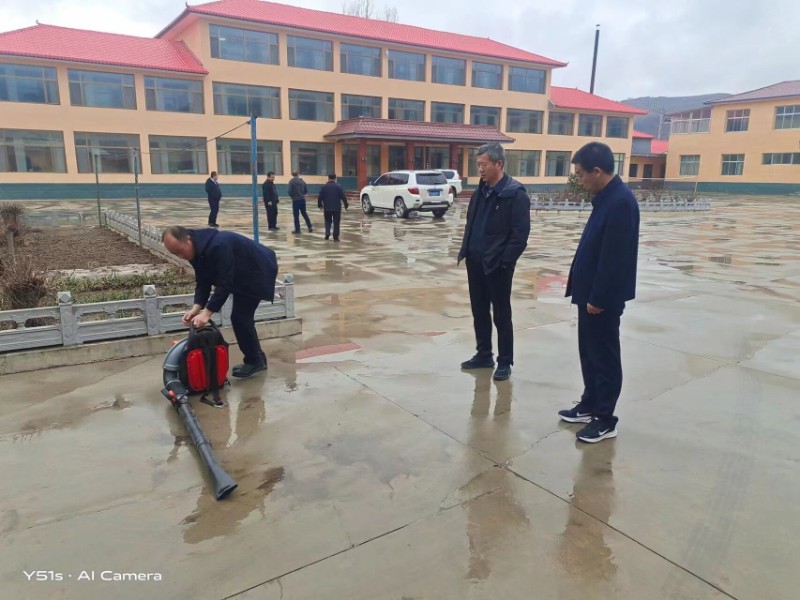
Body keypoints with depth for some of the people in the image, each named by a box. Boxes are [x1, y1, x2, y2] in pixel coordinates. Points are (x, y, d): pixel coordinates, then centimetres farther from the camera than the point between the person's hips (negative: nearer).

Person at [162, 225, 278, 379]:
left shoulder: (218, 246, -35)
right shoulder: (197, 250, -5)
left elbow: (225, 283, -35)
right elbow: (203, 282, -2)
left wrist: (207, 312, -36)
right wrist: (196, 307, -18)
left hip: (258, 271, -9)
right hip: (243, 274, 9)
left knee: (239, 317, -10)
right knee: (241, 316, 12)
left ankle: (254, 361, 4)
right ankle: (257, 357, 24)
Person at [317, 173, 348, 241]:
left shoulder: (324, 187, 0)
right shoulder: (338, 186, -5)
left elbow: (320, 197, 1)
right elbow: (343, 197, -6)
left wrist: (320, 205, 13)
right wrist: (346, 205, 2)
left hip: (327, 208, 1)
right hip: (337, 208, -1)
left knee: (328, 221, 17)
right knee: (336, 222, 5)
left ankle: (327, 233, -4)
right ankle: (335, 237, 3)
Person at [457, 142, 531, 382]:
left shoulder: (515, 193, -11)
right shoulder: (480, 192, 11)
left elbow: (521, 233, -15)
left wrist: (504, 260, -18)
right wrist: (466, 251, 8)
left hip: (497, 265, -7)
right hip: (475, 263, 7)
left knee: (501, 315, 4)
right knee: (479, 312, 15)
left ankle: (505, 362, 17)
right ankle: (483, 355, 29)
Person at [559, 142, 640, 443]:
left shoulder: (620, 201, -22)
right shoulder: (607, 197, 9)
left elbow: (615, 258, -24)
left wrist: (598, 297, -19)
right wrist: (588, 293, 17)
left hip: (604, 297, -10)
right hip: (592, 292, 10)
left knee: (605, 356, 3)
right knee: (589, 351, 18)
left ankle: (605, 419, 17)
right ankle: (589, 405, 33)